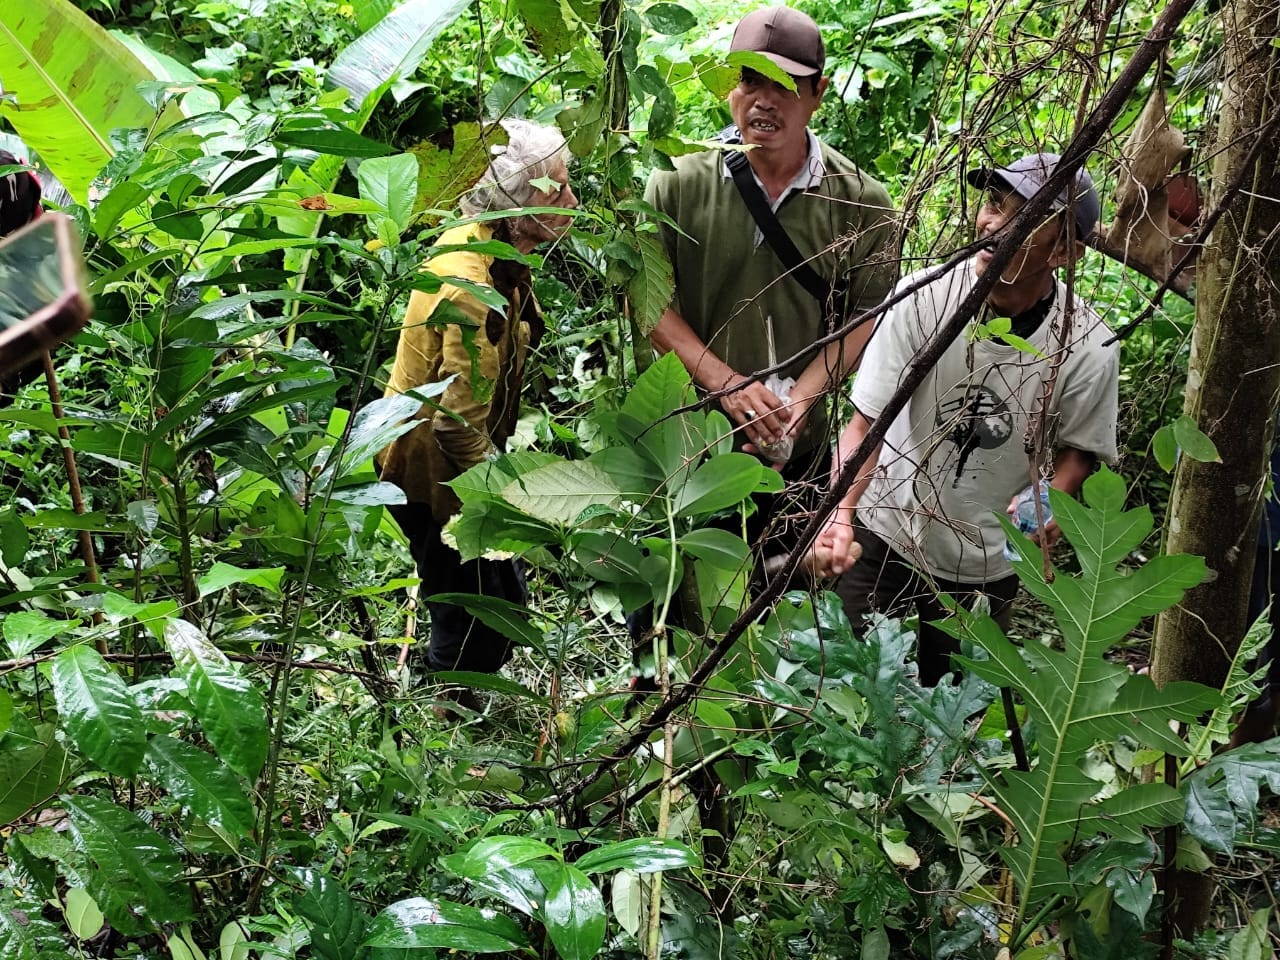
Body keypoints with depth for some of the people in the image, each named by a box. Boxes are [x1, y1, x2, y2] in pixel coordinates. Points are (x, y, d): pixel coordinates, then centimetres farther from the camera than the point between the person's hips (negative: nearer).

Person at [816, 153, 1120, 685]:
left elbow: (1078, 449, 0)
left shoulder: (1086, 346, -18)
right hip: (884, 537, -1)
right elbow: (864, 423, -17)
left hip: (987, 564, 1)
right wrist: (840, 515, -33)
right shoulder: (924, 297, -20)